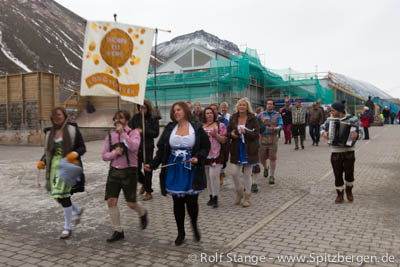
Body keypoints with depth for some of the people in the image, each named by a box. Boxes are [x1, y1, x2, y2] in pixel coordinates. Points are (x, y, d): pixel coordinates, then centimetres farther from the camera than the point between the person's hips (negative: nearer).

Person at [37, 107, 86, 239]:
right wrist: (42, 161, 1)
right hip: (54, 166, 6)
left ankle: (67, 228, 8)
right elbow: (48, 151, 18)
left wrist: (75, 153, -22)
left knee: (63, 195, -8)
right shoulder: (50, 132, 12)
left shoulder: (72, 130, -2)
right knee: (58, 196, 8)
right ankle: (78, 210, 37)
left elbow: (83, 147, -2)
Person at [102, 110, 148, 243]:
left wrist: (123, 133, -24)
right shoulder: (110, 136, 9)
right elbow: (105, 156, 7)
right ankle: (118, 231, 13)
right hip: (114, 171, 4)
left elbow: (134, 147, -23)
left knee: (131, 203, -2)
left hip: (129, 171, -4)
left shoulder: (133, 133, -3)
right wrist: (114, 153, -13)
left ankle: (143, 213, 34)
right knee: (111, 201, -2)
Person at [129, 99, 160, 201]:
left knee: (148, 170, 3)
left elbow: (156, 133, -8)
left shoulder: (153, 119, -3)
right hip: (136, 147, 3)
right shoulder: (135, 118, 4)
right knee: (136, 169, 2)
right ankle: (144, 183, 34)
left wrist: (143, 131, -17)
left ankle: (148, 192, 18)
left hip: (148, 148, -2)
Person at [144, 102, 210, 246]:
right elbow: (161, 149, 4)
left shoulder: (197, 128, -1)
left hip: (191, 171, -2)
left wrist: (197, 158, -16)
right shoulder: (169, 128, 4)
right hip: (173, 170, 2)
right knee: (178, 202, 9)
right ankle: (180, 232, 28)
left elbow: (206, 147, 2)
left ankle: (194, 226, 29)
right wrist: (153, 164, -7)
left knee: (191, 202, -3)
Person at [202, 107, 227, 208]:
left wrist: (216, 134, -15)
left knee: (213, 175, -13)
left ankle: (215, 198, -2)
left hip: (216, 154, -3)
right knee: (207, 177, 8)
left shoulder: (220, 125, 3)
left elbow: (223, 140, 0)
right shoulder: (201, 126, 11)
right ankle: (211, 197, 20)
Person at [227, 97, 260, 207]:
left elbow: (256, 134, -9)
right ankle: (239, 192, 28)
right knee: (234, 173, 0)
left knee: (247, 175, 5)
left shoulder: (252, 118, -5)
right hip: (236, 150, 3)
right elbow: (228, 133, 12)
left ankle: (247, 197, 22)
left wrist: (245, 132, -24)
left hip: (248, 150, -3)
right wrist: (231, 134, -11)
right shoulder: (233, 118, 5)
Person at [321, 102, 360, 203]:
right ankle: (340, 195, 20)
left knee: (349, 173, 6)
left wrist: (356, 134, -32)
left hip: (349, 152, -2)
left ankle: (349, 191, 33)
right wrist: (324, 133, -6)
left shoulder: (352, 119, -7)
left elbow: (359, 131, -9)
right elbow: (323, 127, 17)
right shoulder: (330, 120, 2)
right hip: (335, 153, 2)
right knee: (338, 174, 5)